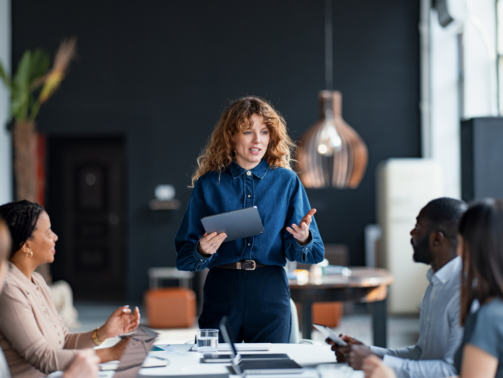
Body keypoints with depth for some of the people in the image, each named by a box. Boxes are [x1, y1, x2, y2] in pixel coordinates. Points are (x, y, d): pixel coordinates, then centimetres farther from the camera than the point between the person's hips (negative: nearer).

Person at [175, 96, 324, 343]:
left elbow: (315, 254, 4)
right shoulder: (208, 184, 5)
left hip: (270, 292, 0)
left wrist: (302, 240, -17)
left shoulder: (286, 182, 7)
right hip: (222, 288, 0)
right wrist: (202, 251, -17)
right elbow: (184, 255, 3)